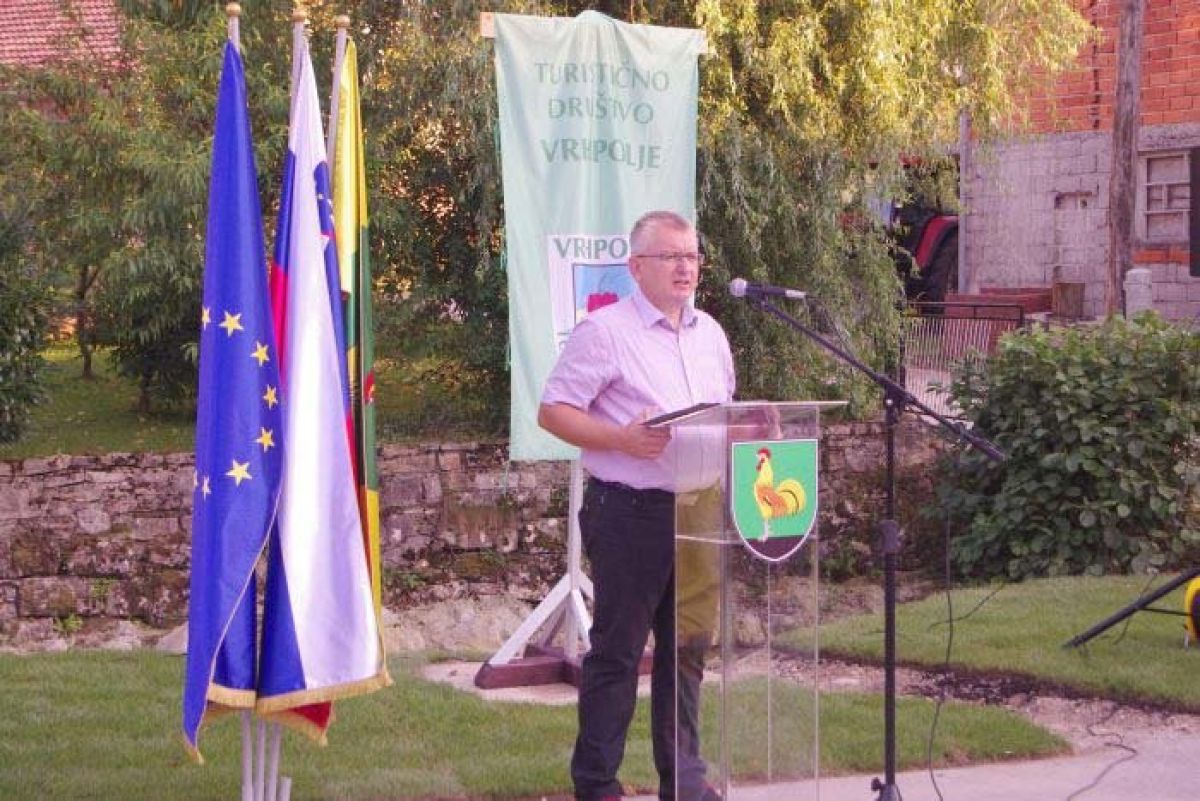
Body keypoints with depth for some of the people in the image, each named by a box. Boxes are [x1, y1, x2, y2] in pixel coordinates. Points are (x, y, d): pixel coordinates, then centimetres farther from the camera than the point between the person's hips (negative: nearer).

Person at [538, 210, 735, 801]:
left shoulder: (710, 333, 15)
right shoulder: (605, 331, -7)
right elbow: (552, 412, -9)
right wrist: (622, 439, -21)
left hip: (700, 508, 7)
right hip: (629, 510, -6)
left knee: (688, 647, 11)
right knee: (617, 649, -1)